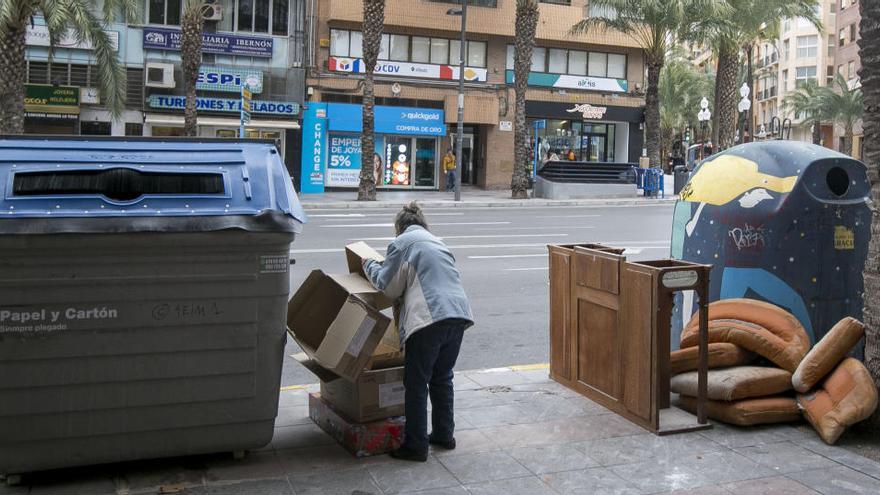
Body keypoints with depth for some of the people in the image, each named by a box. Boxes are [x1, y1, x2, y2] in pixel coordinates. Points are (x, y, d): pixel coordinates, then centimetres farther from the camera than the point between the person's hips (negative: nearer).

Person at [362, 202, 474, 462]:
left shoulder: (401, 243, 5)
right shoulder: (439, 243, 26)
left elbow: (388, 286, 7)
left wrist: (369, 265, 24)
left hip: (429, 318, -7)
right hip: (458, 315, 7)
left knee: (416, 383, 3)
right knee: (442, 377, 21)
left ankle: (416, 445, 6)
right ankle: (444, 434, 28)